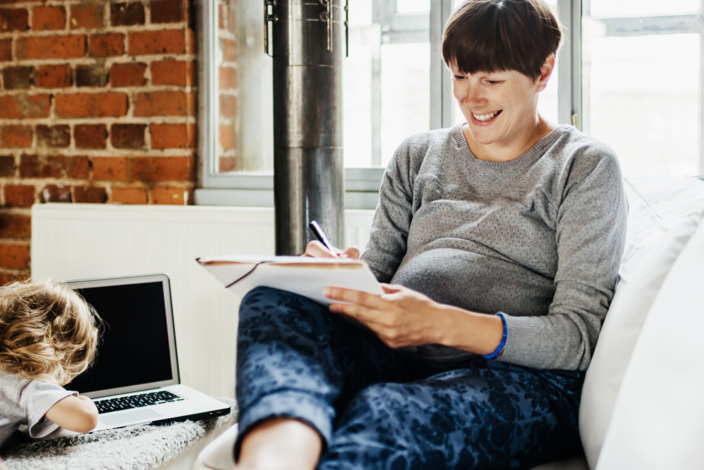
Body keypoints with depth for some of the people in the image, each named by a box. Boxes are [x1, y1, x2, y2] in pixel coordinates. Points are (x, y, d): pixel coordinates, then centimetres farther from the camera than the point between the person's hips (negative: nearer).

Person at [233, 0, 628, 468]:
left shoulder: (586, 167, 7)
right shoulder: (417, 156, 21)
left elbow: (579, 337, -4)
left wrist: (439, 324, -20)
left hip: (519, 379, -3)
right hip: (395, 360, 4)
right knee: (274, 301, -30)